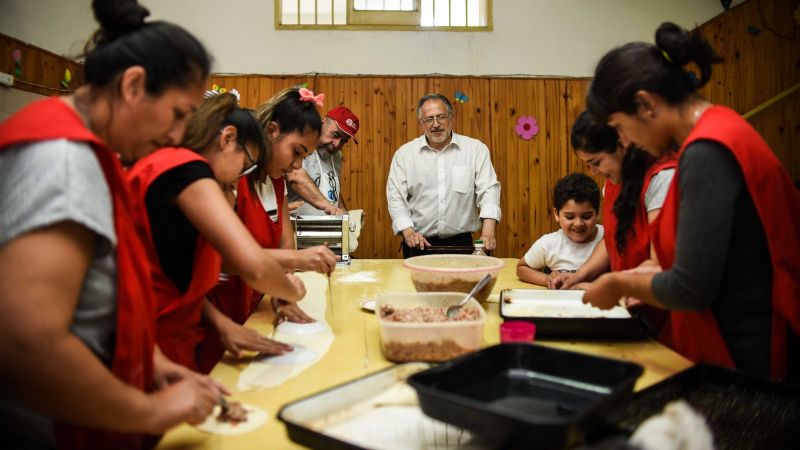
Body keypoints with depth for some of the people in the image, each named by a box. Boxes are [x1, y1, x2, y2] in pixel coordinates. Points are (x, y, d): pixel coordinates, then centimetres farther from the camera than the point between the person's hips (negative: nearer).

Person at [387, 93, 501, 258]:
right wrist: (409, 232, -12)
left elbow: (488, 189, -3)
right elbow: (396, 197, 2)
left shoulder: (476, 149, 3)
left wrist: (488, 233, -16)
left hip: (461, 242, 0)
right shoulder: (404, 153, 4)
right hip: (419, 243, 0)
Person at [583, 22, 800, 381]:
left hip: (746, 357, -9)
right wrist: (640, 280, 10)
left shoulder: (706, 151, -23)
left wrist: (619, 284, -8)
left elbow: (691, 290, -24)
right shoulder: (718, 129, 6)